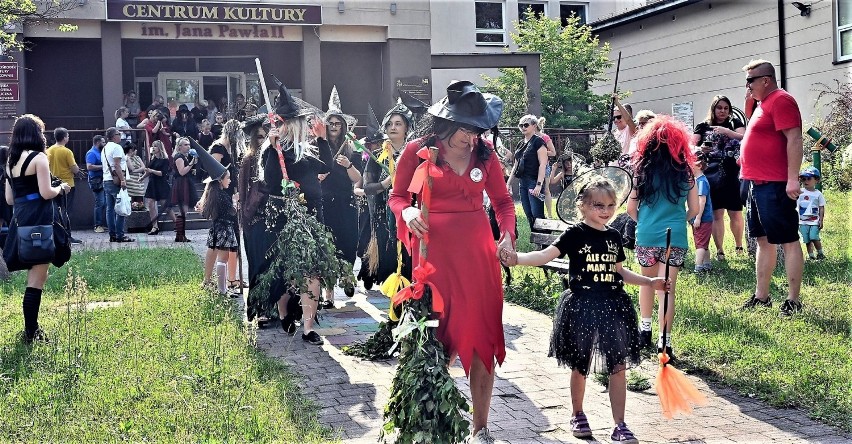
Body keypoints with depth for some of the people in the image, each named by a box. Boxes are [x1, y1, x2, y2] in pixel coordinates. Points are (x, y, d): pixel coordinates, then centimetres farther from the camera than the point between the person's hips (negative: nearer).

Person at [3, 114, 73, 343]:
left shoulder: (11, 161, 13)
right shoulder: (39, 158, -9)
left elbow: (9, 198, 13)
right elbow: (46, 193, -15)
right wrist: (62, 188, 4)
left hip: (20, 221, 8)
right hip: (39, 221, -7)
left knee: (34, 278, 16)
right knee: (36, 280, -3)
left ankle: (32, 328, 19)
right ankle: (30, 332, -1)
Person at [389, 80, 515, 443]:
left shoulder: (484, 153, 5)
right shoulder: (417, 151, -3)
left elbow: (502, 201, 14)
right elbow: (397, 196, 7)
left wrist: (507, 234, -2)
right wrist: (407, 212, -14)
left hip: (477, 250, 3)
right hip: (434, 250, -3)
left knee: (482, 336, 2)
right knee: (441, 336, -1)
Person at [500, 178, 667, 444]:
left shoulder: (614, 236, 9)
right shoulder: (576, 234, -7)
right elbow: (546, 255, -19)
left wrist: (649, 282, 20)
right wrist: (517, 259, -35)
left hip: (613, 306, 4)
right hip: (582, 306, -4)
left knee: (618, 366, 3)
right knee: (580, 365, 9)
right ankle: (577, 415, 31)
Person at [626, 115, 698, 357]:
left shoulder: (643, 170, -2)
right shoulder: (685, 172, -1)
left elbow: (631, 208, 1)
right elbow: (694, 210, 5)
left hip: (646, 236, 1)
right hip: (675, 237, -1)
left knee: (647, 282, 22)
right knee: (667, 289, 1)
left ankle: (645, 329, 29)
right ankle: (664, 341, -1)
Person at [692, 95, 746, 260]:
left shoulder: (735, 123, 10)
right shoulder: (703, 126, 11)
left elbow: (744, 138, -6)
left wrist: (727, 132, -20)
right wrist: (700, 149, -16)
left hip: (733, 175, 0)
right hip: (711, 175, 0)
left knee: (735, 213, 1)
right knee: (717, 213, -3)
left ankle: (739, 246, 21)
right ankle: (719, 251, 3)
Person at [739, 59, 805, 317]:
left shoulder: (781, 100, -11)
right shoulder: (763, 104, 18)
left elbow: (794, 139, -19)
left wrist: (793, 179, -24)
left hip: (775, 186, -10)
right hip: (758, 184, 10)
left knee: (788, 241, -5)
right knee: (763, 241, 13)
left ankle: (793, 301, -1)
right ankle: (761, 296, 20)